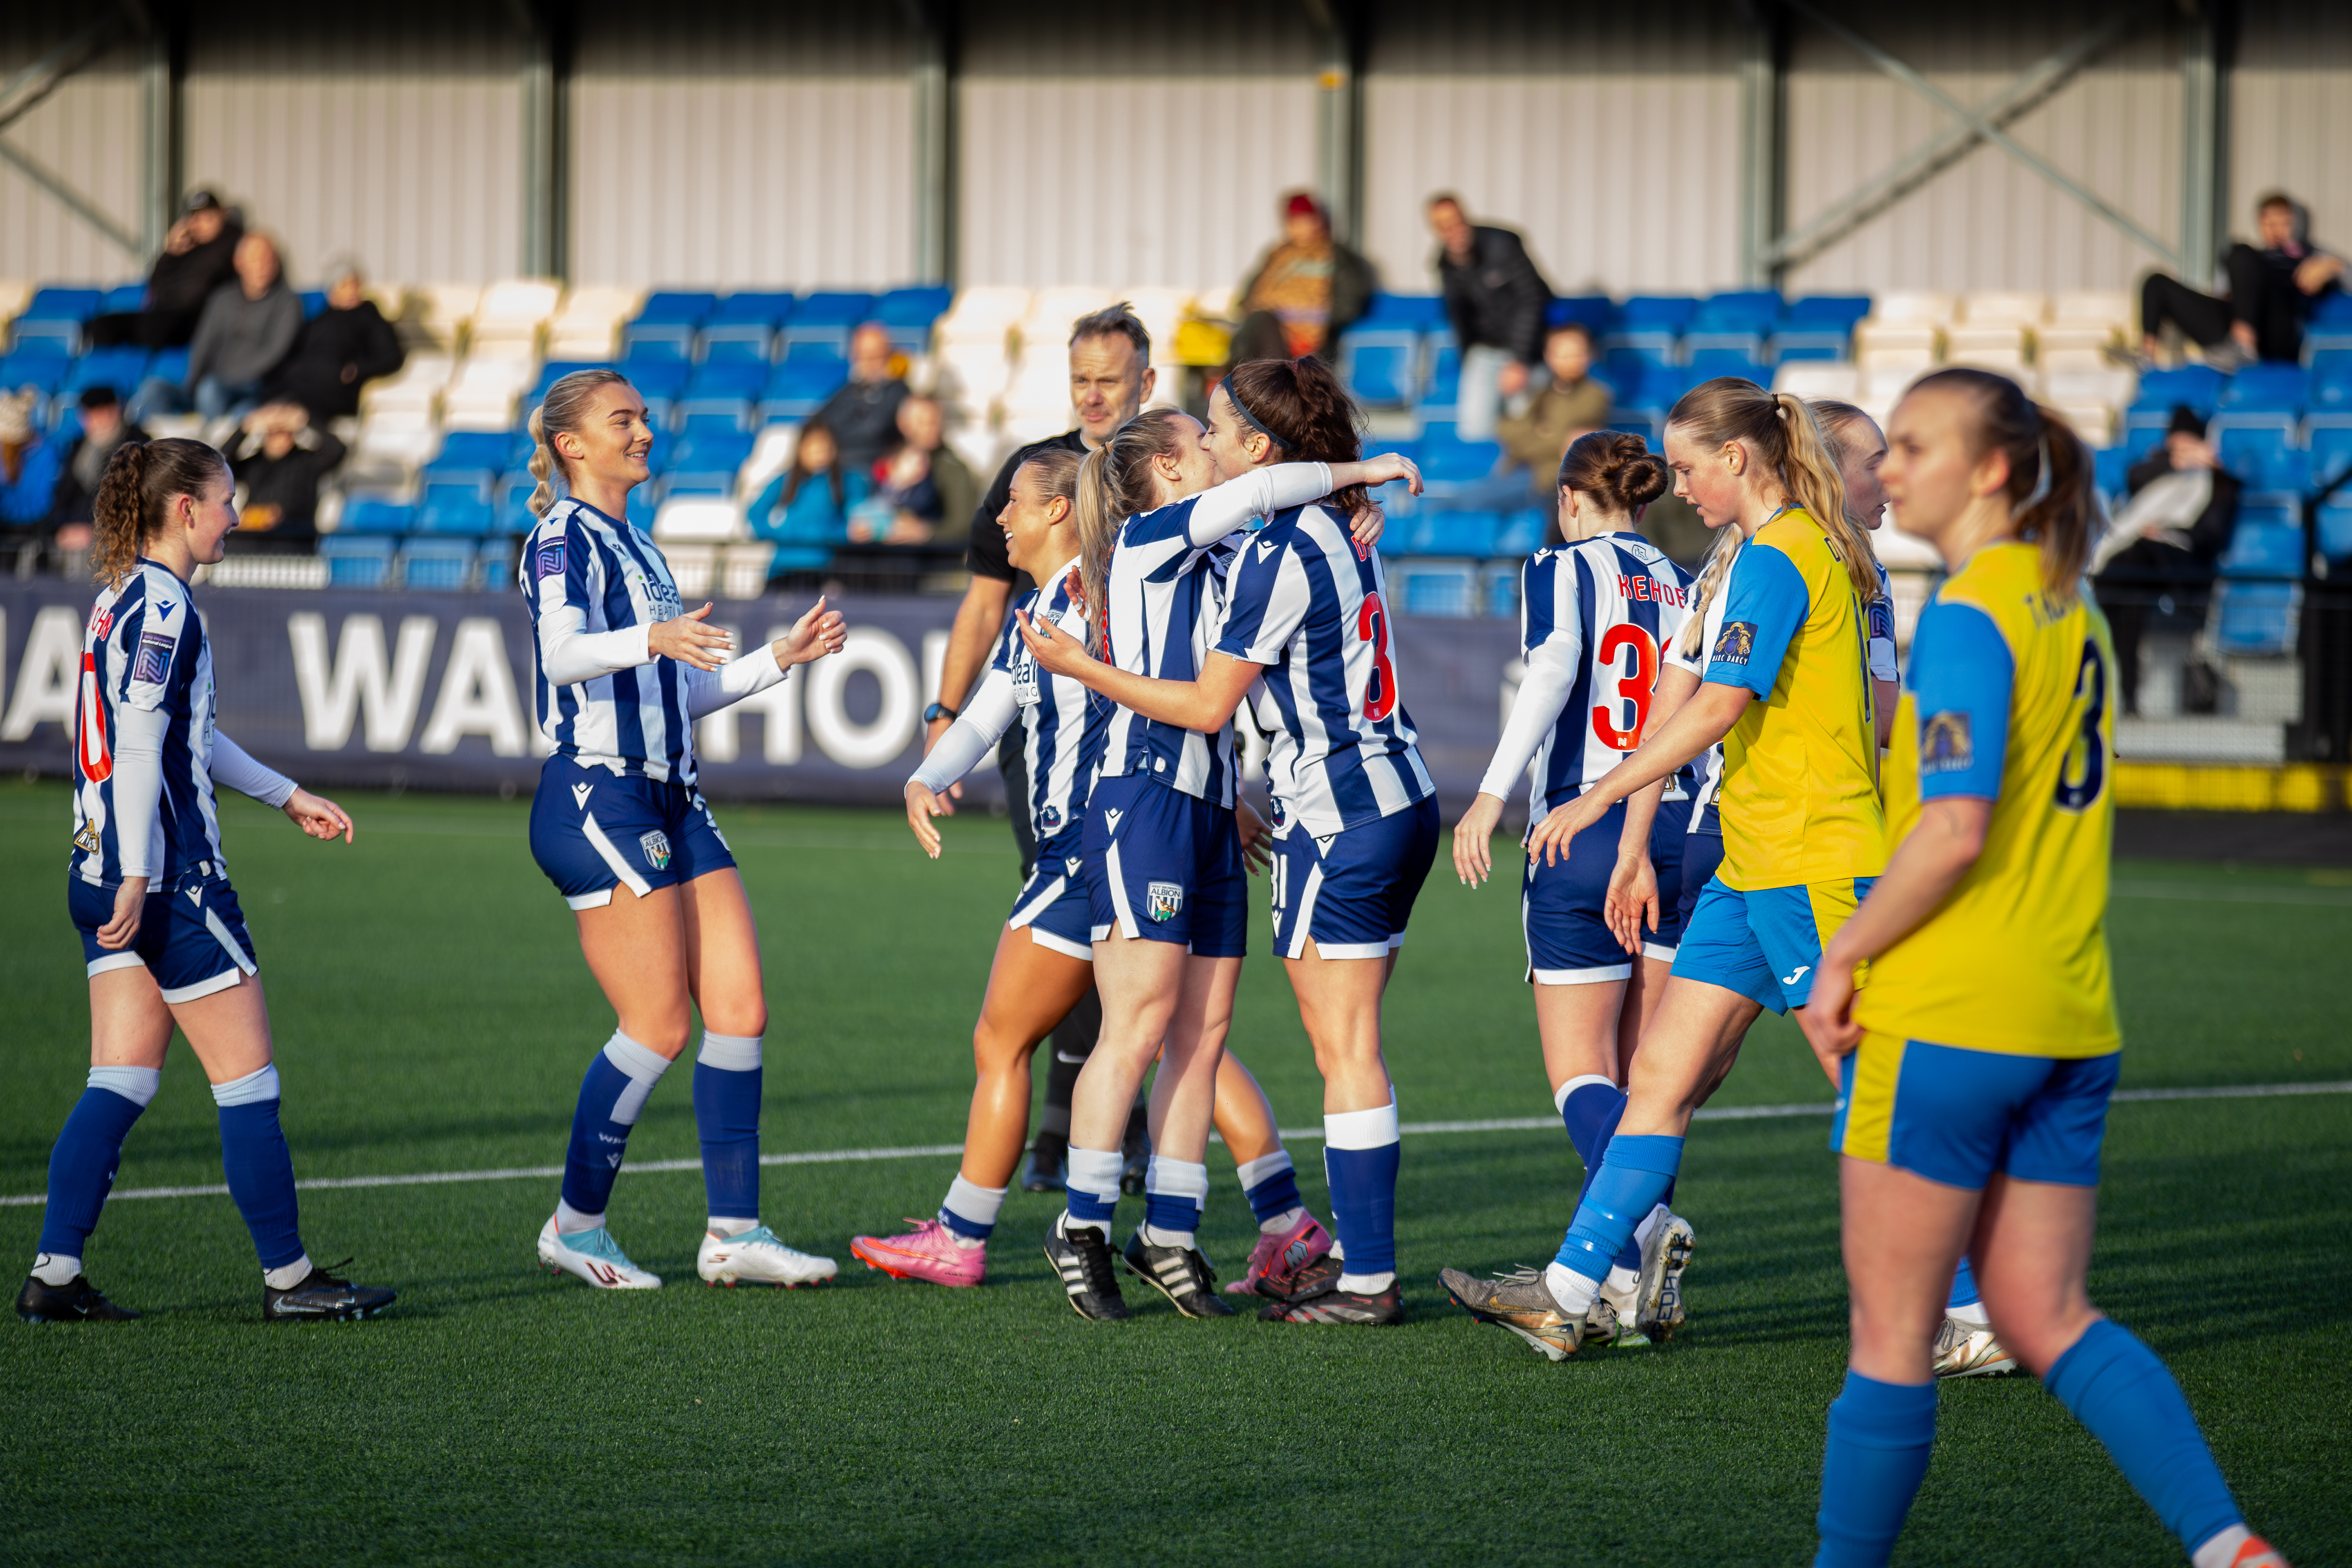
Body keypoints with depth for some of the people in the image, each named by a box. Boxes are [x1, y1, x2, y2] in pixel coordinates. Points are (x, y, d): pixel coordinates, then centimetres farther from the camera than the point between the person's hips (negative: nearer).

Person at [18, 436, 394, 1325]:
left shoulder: (122, 598, 17)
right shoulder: (162, 606, -13)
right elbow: (141, 749, -20)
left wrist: (287, 797, 32)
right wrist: (139, 877, -23)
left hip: (103, 876, 10)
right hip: (168, 880, -10)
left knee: (122, 1083, 8)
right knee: (248, 1080, -1)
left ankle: (54, 1275, 3)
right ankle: (288, 1277, 6)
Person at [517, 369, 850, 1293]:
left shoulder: (638, 550, 21)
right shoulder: (564, 539, -7)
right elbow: (563, 654, -26)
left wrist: (777, 660, 20)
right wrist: (651, 639, -44)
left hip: (670, 802, 9)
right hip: (596, 798, -9)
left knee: (741, 1010, 0)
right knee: (658, 1029, -9)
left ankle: (734, 1232, 3)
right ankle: (575, 1225, 4)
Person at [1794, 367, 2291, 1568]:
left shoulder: (1969, 617, -13)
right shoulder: (2072, 612, 14)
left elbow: (1954, 828, -21)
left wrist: (1841, 959, -11)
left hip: (1946, 1017, -8)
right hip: (2069, 1016, 8)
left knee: (1891, 1332, 1)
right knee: (2047, 1320, 10)